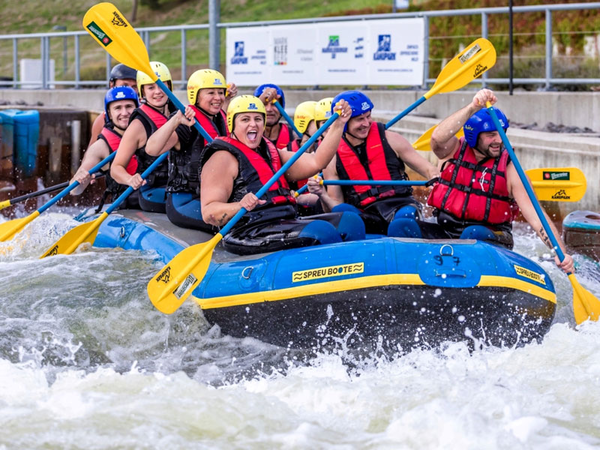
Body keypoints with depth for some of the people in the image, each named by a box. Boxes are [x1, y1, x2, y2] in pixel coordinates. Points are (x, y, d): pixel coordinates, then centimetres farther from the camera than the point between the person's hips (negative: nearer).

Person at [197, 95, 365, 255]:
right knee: (321, 231, -27)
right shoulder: (223, 158, -1)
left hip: (287, 223, 9)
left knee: (350, 221, -6)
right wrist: (240, 206, -31)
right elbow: (208, 213, -11)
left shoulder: (271, 153, 25)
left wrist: (338, 124, 5)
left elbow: (316, 162, 13)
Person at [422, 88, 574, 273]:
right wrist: (473, 107, -35)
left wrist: (561, 253, -25)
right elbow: (438, 137, -26)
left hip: (489, 237, -2)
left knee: (473, 233, -36)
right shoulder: (453, 150, 0)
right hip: (446, 232, 2)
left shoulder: (509, 169, -5)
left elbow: (536, 217, -11)